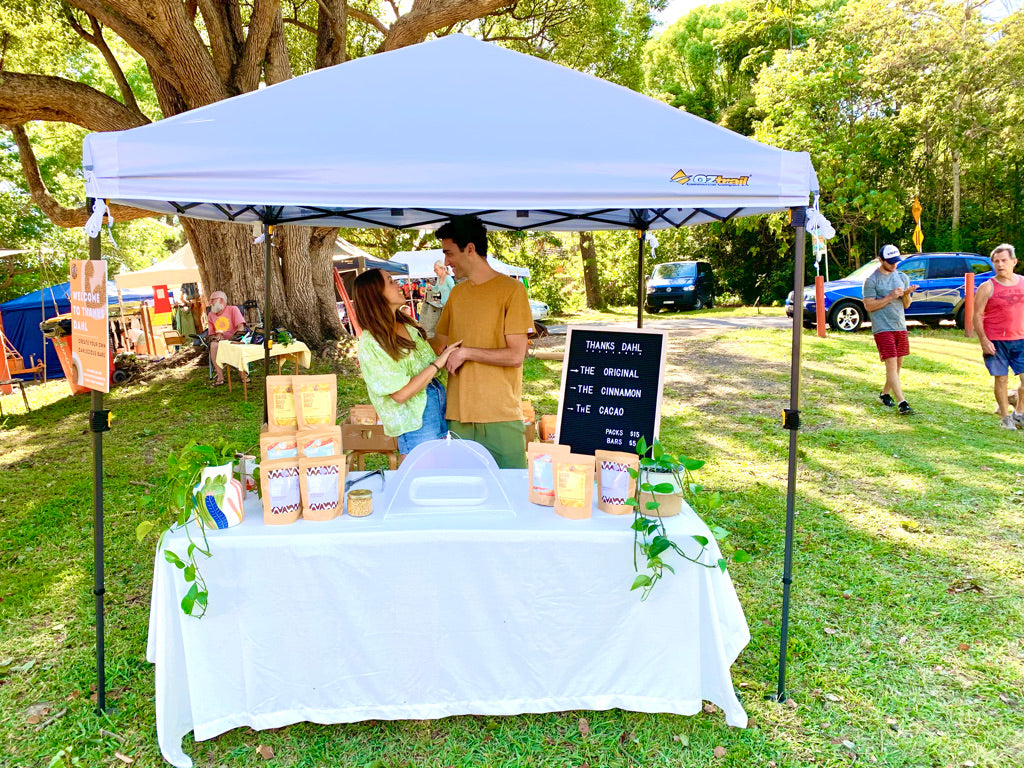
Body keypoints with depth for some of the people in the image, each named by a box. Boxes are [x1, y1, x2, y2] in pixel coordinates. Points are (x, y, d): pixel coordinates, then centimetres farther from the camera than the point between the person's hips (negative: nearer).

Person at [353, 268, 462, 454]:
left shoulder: (408, 324, 8)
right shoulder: (370, 343, -16)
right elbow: (400, 394, -20)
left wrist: (447, 352, 4)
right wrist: (438, 363, -19)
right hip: (415, 423, -7)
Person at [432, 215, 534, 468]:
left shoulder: (511, 290, -4)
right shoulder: (456, 293, 15)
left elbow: (516, 356, -10)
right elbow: (439, 343, 22)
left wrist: (466, 352, -8)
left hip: (501, 414, -5)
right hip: (459, 412, 5)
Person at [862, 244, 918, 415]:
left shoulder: (902, 277, 12)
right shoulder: (872, 280, -6)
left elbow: (906, 305, 15)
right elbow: (869, 306, -11)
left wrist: (906, 295, -7)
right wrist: (890, 297, -17)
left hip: (900, 327, 7)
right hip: (882, 328, -7)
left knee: (898, 364, 11)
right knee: (891, 365, -12)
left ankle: (885, 394, 28)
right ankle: (901, 402, -15)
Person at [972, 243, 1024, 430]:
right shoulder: (987, 288, -5)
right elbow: (977, 316, -6)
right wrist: (984, 341, -13)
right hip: (996, 341, -3)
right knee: (1001, 379, 3)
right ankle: (1005, 417, 16)